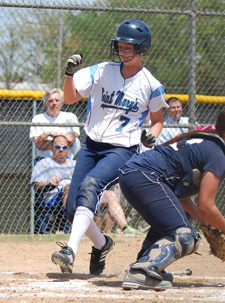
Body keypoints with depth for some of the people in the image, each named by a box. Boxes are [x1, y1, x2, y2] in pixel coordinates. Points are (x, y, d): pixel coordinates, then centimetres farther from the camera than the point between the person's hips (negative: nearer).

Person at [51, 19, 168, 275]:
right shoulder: (102, 71, 4)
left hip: (122, 151, -4)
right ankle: (101, 244, 29)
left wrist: (152, 135, -9)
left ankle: (71, 250, -43)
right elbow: (70, 98, 0)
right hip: (91, 146, 5)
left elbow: (157, 120, 12)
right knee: (72, 210, -1)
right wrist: (70, 73, -18)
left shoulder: (151, 86, -2)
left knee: (89, 186, -32)